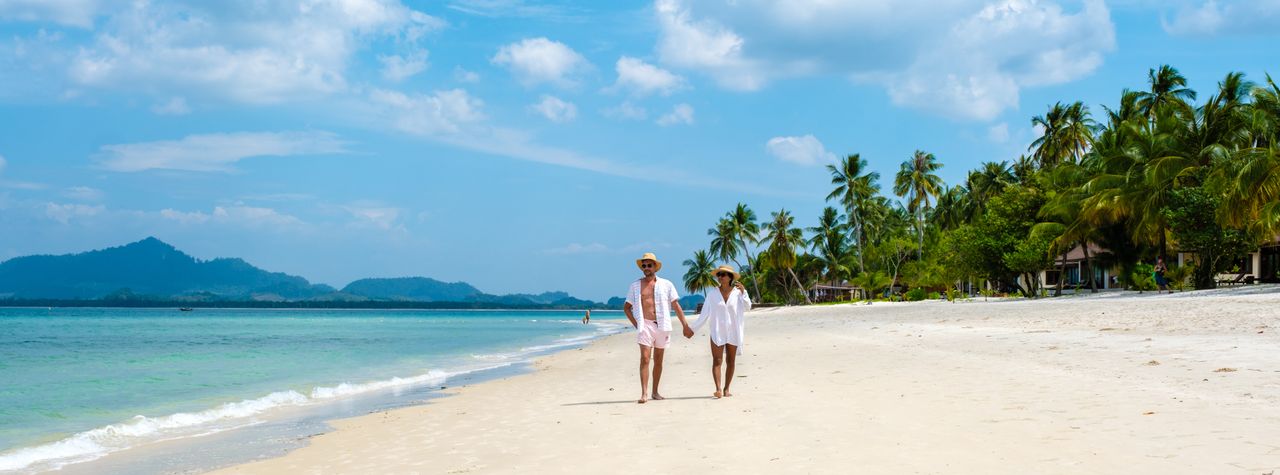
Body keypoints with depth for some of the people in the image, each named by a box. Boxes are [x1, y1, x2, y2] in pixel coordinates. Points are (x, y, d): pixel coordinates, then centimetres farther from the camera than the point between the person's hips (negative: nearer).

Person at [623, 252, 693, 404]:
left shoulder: (666, 284, 7)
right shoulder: (635, 285, 7)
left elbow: (676, 306, 6)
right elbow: (626, 307, 13)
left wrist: (685, 326, 1)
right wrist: (636, 324, 1)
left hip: (662, 326, 1)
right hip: (645, 325, -1)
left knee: (658, 360, 9)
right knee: (645, 358, -13)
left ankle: (655, 392, 20)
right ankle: (644, 393, -17)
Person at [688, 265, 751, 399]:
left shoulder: (737, 292, 0)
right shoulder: (714, 294, 1)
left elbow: (747, 307, -8)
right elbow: (705, 314, 5)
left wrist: (743, 292, -17)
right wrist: (692, 328, 4)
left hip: (733, 332, 1)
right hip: (717, 332, -1)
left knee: (730, 361, 6)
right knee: (717, 361, -11)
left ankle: (726, 389, 13)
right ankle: (718, 389, -18)